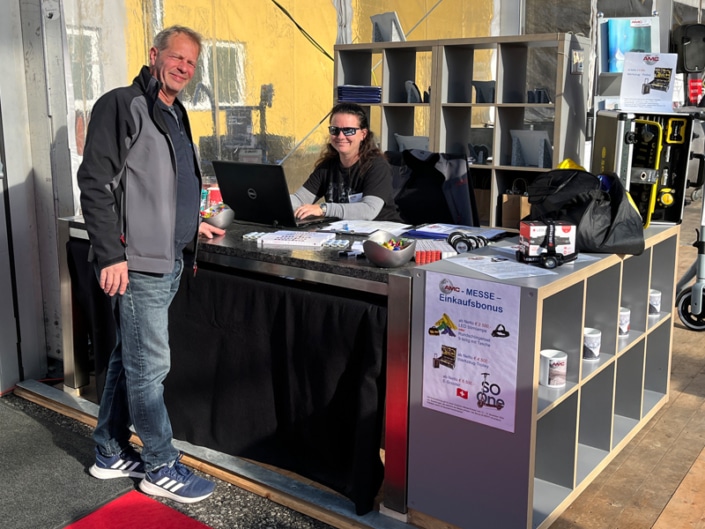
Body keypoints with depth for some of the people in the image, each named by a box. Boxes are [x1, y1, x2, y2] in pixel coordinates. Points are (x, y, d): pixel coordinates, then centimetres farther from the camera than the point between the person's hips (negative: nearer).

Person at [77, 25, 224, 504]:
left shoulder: (174, 115, 18)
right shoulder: (121, 106, -9)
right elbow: (95, 184, -15)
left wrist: (191, 225, 24)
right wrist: (111, 255, -20)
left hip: (168, 262, 9)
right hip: (136, 264, -9)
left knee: (128, 358, 16)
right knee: (150, 366, -1)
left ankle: (111, 454, 29)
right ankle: (161, 468, 12)